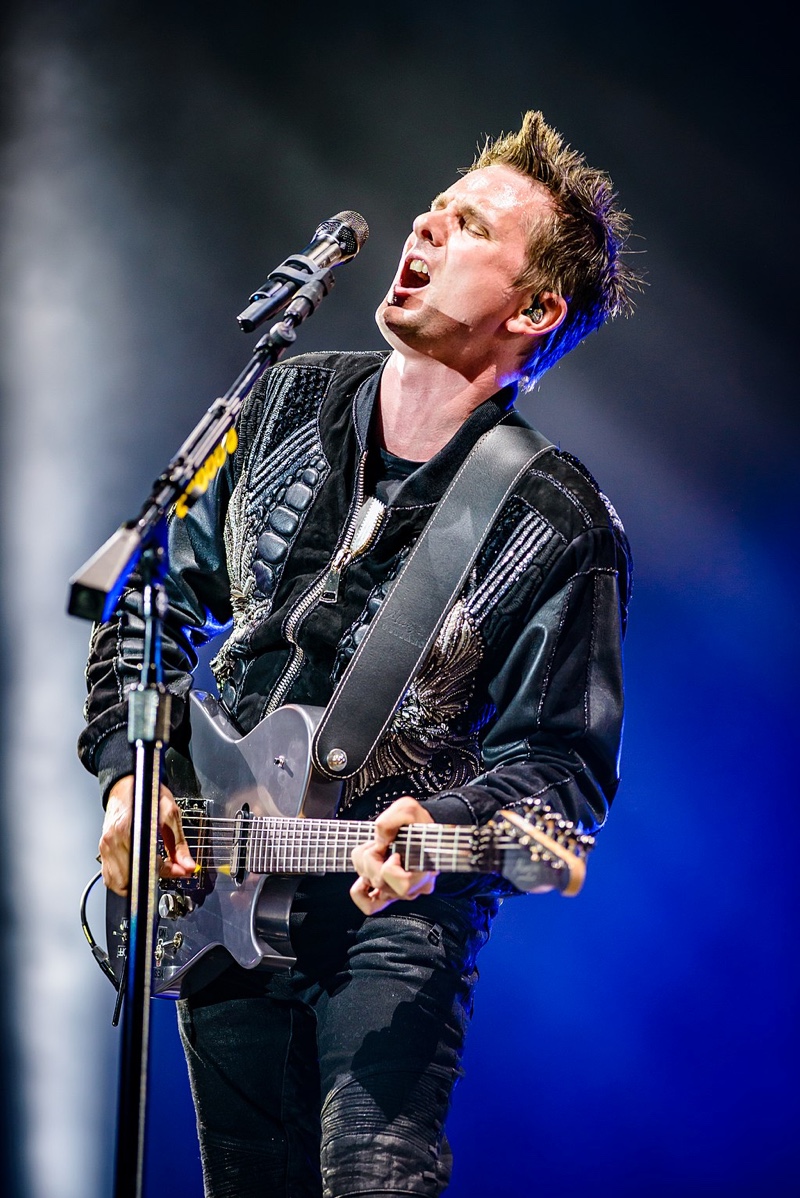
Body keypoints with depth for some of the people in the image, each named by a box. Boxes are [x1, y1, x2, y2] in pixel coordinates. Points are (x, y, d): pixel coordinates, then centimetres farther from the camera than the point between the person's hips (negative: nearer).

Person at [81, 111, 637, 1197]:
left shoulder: (559, 529, -12)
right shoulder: (284, 405, 2)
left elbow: (565, 760, -8)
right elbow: (156, 599, 11)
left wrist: (441, 827, -28)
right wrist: (131, 773, 0)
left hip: (397, 905, -5)